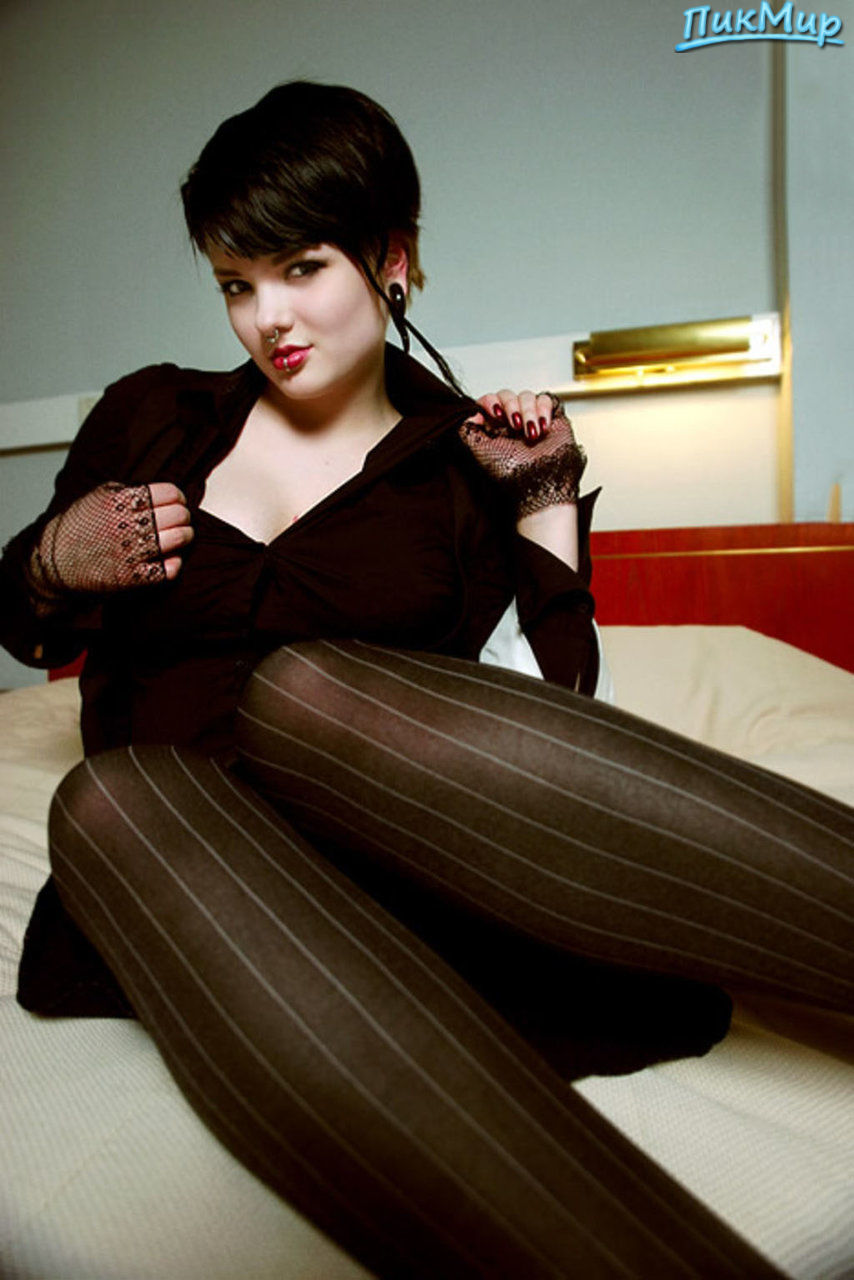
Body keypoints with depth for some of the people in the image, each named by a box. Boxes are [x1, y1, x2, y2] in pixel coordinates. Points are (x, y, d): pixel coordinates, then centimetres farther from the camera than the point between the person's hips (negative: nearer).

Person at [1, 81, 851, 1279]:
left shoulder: (474, 464, 8)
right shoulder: (151, 417, 12)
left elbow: (547, 743, 1)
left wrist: (546, 510, -1)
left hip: (398, 841, -1)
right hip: (168, 847, 2)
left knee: (302, 686, -34)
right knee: (112, 791, -32)